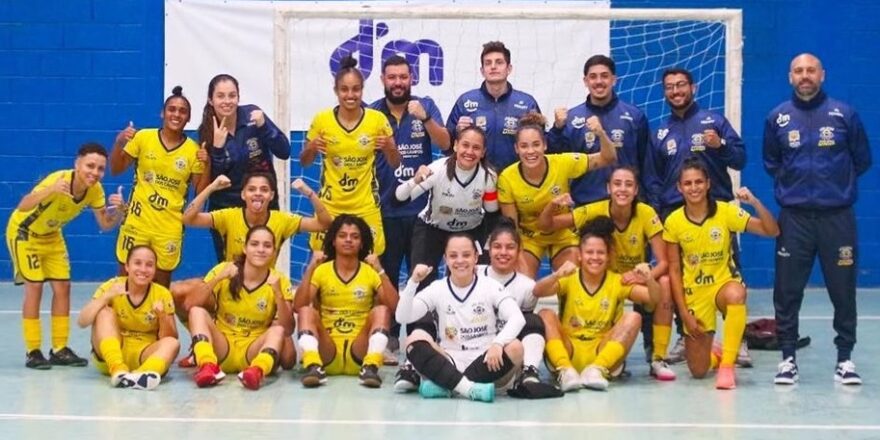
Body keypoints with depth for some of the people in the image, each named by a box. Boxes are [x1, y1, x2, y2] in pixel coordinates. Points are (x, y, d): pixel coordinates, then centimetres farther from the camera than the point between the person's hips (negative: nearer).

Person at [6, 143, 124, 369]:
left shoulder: (95, 189, -18)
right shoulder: (58, 180, -36)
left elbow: (105, 224, -10)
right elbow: (22, 207, -47)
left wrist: (117, 211, -32)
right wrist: (50, 191, -65)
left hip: (51, 235, 6)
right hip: (24, 232, -6)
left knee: (62, 287, 1)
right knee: (34, 287, -12)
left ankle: (59, 349, 10)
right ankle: (32, 352, -3)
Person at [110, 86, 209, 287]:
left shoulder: (193, 150, -3)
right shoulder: (143, 137, -3)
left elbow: (200, 192, 0)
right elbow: (116, 170, 4)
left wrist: (206, 167, -15)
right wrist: (119, 143, -12)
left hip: (170, 227, 0)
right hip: (137, 220, 0)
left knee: (161, 285, 9)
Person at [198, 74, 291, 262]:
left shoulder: (252, 114, -10)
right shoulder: (206, 131, -7)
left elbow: (284, 152, -11)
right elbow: (211, 179, -8)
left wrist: (263, 126, -25)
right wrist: (217, 148, -22)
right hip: (225, 208, 0)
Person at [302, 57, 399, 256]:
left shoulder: (377, 119, -3)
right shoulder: (321, 120, -3)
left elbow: (395, 163, 6)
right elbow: (304, 162, 9)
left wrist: (389, 148, -15)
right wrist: (311, 149, -12)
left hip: (366, 208, 0)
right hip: (330, 206, 0)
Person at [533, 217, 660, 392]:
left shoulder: (617, 282, 3)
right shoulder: (569, 279, -1)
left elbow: (654, 300, -8)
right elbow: (537, 291, -20)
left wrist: (649, 280, -30)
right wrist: (557, 275, -41)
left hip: (604, 355, 1)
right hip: (569, 353, -1)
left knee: (633, 318, -19)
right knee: (546, 315, -21)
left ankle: (597, 370, -31)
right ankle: (565, 370, -33)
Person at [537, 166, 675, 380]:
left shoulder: (646, 214, -21)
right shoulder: (595, 211, -20)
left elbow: (663, 262, -22)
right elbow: (545, 225, -18)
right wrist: (553, 205, -40)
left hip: (637, 278, 0)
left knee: (664, 283, -30)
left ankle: (657, 359, -19)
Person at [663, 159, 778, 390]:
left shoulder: (726, 211, -11)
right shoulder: (673, 222, -8)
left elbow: (772, 231, -13)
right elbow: (674, 270, -2)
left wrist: (755, 203, -29)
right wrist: (684, 313, -6)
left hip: (724, 283, -1)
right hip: (694, 293, 1)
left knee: (736, 294, -42)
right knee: (698, 371, -1)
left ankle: (727, 366, -25)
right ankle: (716, 355, 40)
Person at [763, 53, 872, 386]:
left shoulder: (844, 114, 1)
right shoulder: (777, 118, 4)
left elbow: (862, 159, 10)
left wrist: (838, 182, 8)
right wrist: (791, 183, 7)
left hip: (837, 216, -1)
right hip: (794, 217, 1)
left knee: (843, 290, 3)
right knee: (787, 292, 2)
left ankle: (845, 359, 14)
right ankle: (788, 358, 13)